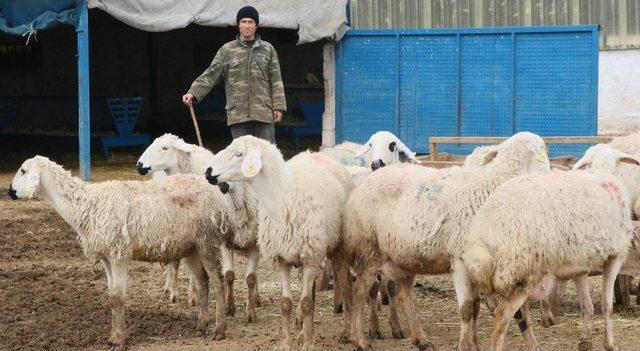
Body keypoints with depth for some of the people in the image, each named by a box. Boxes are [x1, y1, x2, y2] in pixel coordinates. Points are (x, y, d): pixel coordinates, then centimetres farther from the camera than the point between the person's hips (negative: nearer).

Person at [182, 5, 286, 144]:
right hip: (238, 113, 0)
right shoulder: (227, 50, 10)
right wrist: (193, 93, -7)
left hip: (264, 112, 0)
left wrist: (278, 106, 0)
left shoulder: (268, 49, 11)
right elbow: (211, 75, 6)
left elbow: (275, 80, 9)